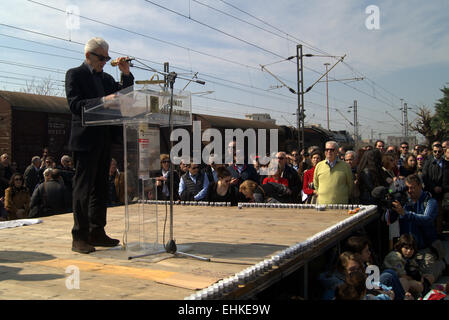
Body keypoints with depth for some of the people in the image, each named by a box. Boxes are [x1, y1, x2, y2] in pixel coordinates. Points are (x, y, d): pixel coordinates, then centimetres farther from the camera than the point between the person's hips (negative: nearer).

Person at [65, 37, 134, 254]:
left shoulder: (106, 78, 18)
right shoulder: (75, 74, -2)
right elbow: (75, 104, -14)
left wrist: (126, 74, 2)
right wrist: (102, 101, -26)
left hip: (104, 140, 7)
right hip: (85, 140, -7)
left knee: (100, 187, 10)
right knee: (83, 189, -5)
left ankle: (97, 233, 18)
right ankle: (79, 237, 0)